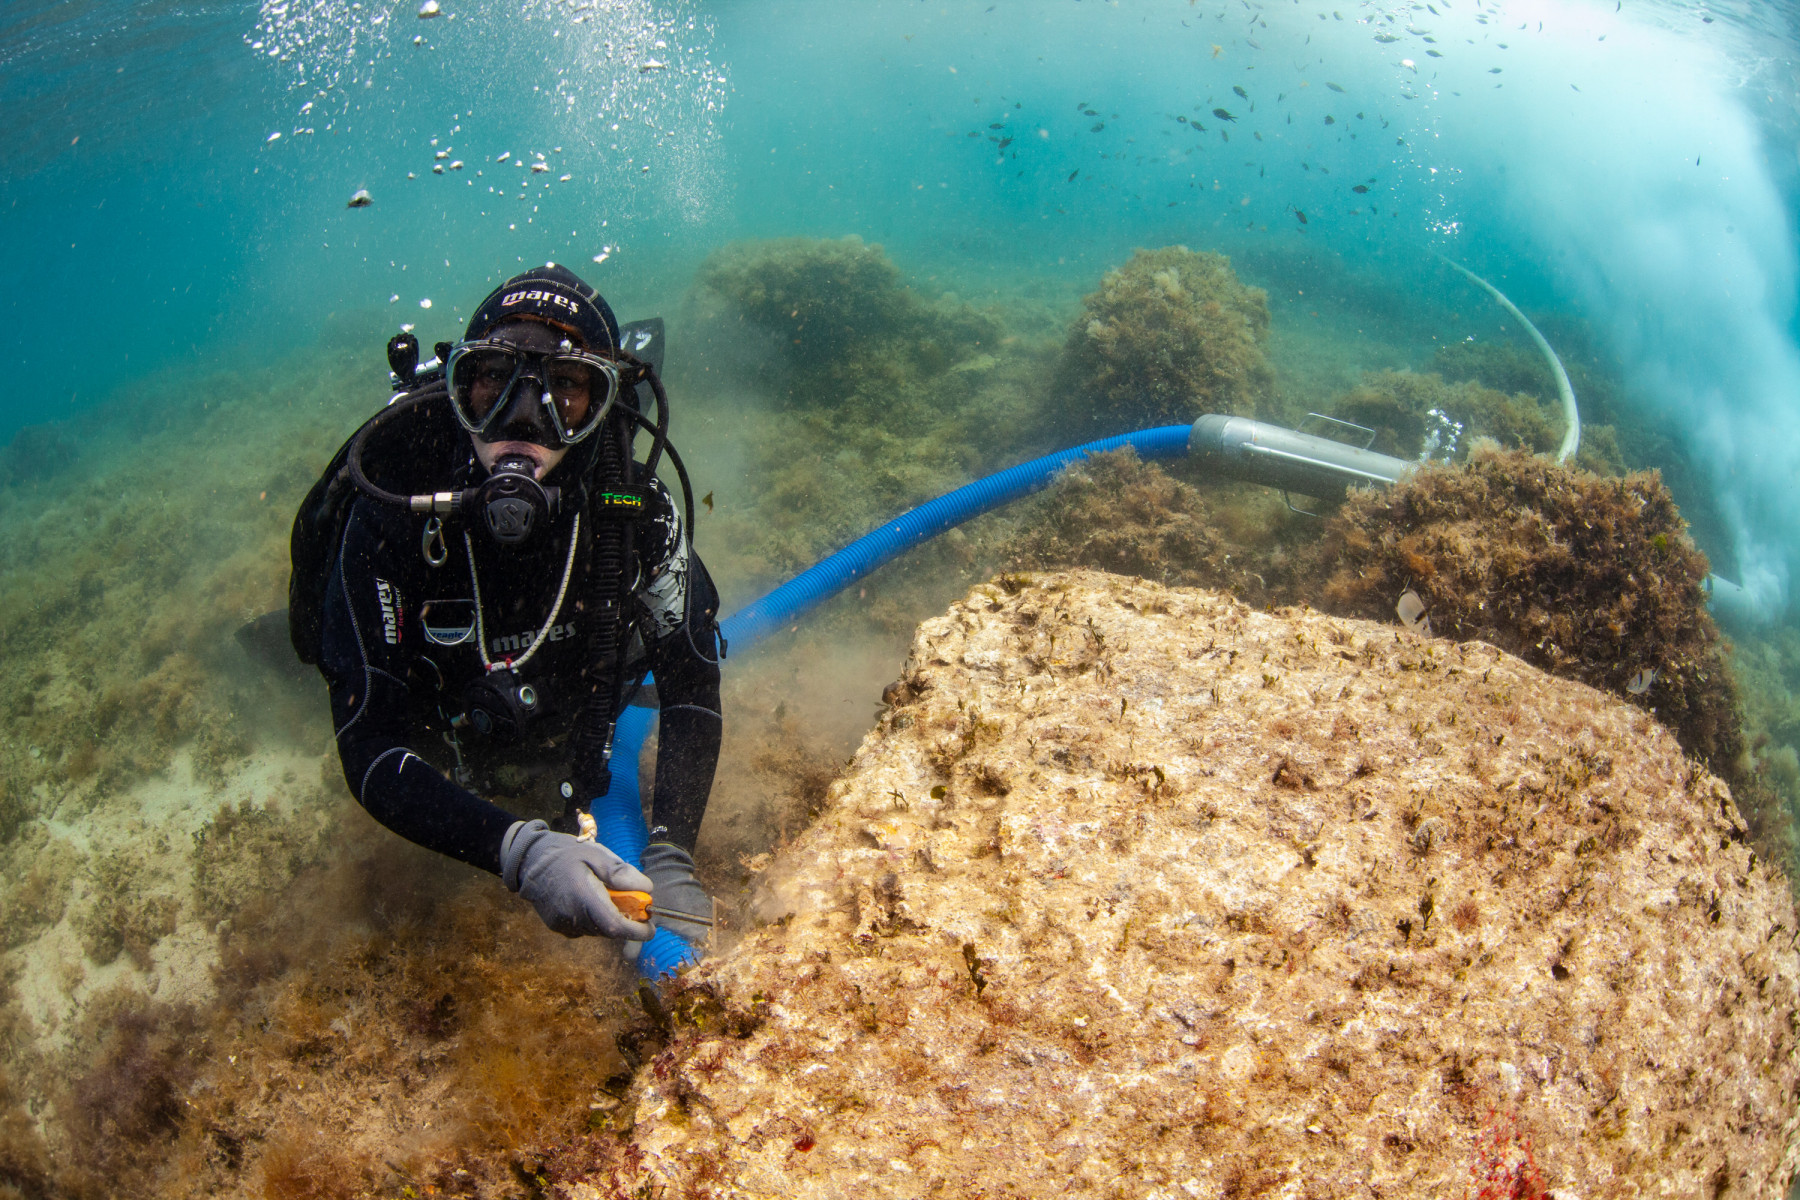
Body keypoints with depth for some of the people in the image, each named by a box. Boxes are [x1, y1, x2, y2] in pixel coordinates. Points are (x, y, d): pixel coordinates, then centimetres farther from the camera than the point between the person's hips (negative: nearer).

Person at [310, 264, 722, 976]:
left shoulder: (637, 511, -33)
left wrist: (669, 858, -43)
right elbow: (369, 750, -42)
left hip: (576, 741, 1)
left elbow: (691, 687, -28)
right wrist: (518, 850, -58)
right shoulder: (392, 521, -40)